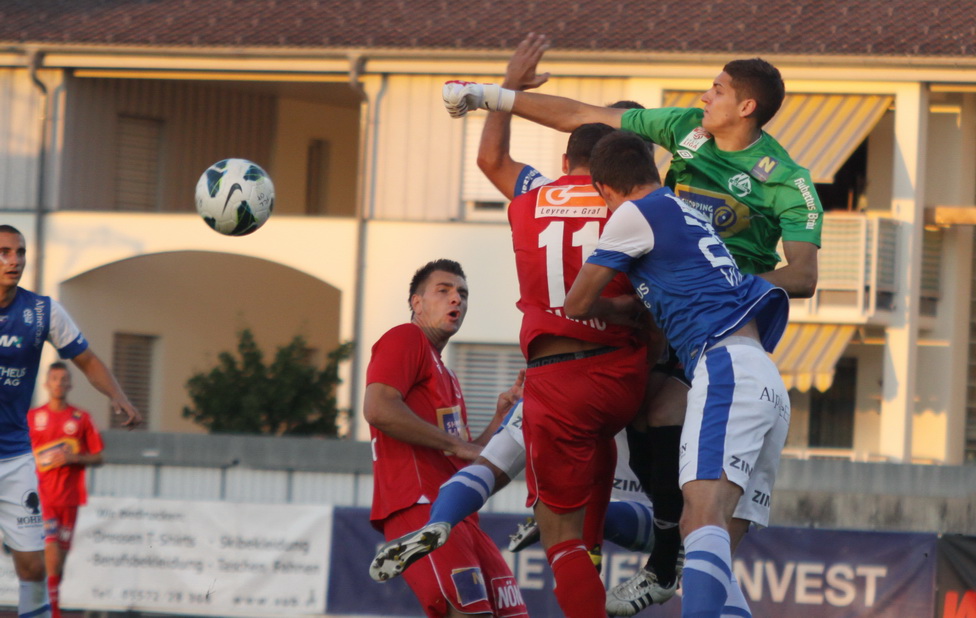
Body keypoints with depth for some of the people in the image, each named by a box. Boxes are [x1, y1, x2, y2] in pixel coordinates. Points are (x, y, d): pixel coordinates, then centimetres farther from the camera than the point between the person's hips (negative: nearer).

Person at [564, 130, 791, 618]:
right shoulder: (689, 211, 28)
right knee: (707, 547, 5)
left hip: (728, 365, -9)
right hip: (768, 383, 9)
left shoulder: (635, 214, 4)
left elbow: (578, 304, 10)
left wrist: (610, 310, 29)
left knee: (705, 516, -28)